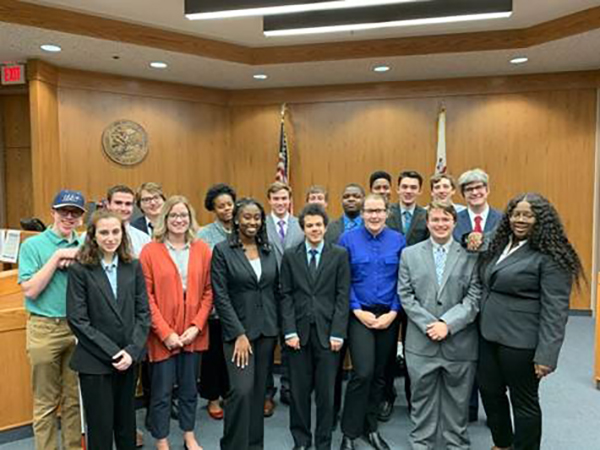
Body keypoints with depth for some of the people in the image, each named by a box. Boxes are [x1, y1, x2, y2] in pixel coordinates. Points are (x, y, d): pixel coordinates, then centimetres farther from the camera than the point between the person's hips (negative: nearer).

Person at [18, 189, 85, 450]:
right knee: (46, 402, 8)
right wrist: (57, 257, -16)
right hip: (44, 329, -3)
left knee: (75, 398, 14)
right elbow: (30, 290, -13)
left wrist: (76, 260, -14)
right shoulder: (33, 245, -4)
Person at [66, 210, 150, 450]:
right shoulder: (79, 269, -7)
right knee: (100, 427, 10)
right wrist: (111, 352, -14)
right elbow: (77, 320, -11)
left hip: (129, 358, 3)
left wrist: (132, 350, -10)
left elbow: (143, 312, 2)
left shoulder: (134, 266, 3)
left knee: (126, 424, 17)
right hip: (95, 362, -3)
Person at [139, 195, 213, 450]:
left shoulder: (202, 250, 3)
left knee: (189, 388, 16)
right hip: (162, 335, -2)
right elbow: (146, 296, -8)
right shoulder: (150, 251, -5)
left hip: (193, 333, 3)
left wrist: (196, 326, -7)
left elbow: (208, 292, 2)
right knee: (161, 392, 9)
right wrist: (165, 332, -12)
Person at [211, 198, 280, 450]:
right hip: (239, 331, -4)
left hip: (267, 330, 4)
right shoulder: (223, 250, -7)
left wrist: (277, 326, 7)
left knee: (259, 390, 12)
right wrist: (239, 334, -14)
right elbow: (220, 296, -11)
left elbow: (275, 291, 11)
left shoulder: (268, 250, 6)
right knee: (242, 390, -10)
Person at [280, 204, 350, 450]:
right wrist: (290, 331, -5)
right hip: (299, 331, 1)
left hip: (327, 331, -1)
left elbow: (343, 296, -2)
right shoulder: (290, 256, 5)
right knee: (299, 390, 10)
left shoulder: (339, 254, 1)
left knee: (326, 391, 8)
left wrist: (337, 333, -8)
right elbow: (286, 296, 3)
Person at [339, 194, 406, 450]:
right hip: (360, 315, -2)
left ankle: (370, 427, 31)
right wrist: (357, 310, -10)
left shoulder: (398, 241, 1)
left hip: (389, 316, 3)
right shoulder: (348, 239, -4)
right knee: (363, 373, -10)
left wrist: (393, 312, -7)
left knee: (380, 374, 13)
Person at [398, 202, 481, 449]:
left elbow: (474, 297, -5)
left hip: (459, 342, 0)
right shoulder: (409, 254, 5)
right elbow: (406, 295, -1)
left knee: (457, 400, 14)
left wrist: (448, 324, -15)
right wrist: (428, 324, -11)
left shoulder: (471, 255, 1)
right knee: (422, 398, 13)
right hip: (421, 342, 1)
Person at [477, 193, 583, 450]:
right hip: (489, 335, 7)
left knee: (524, 400, 11)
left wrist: (546, 354, -21)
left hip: (521, 342, -7)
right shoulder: (499, 246, 8)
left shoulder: (549, 256, -14)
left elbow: (555, 309, -18)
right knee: (489, 391, 19)